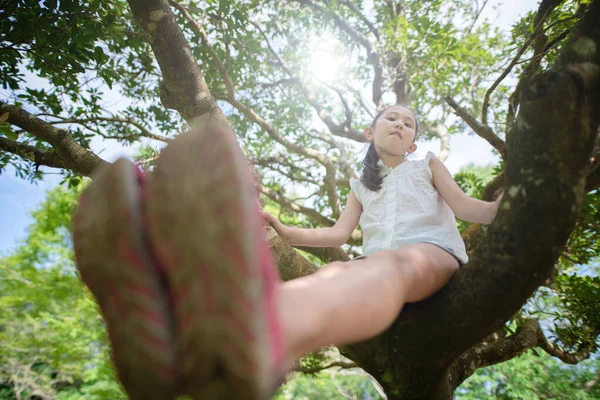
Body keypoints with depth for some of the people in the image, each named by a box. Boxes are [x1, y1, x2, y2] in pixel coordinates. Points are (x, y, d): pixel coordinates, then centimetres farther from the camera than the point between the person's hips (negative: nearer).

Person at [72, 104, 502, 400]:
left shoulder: (428, 165, 26)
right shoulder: (362, 185, 30)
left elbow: (468, 208, 16)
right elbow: (339, 233, 21)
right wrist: (282, 230, 12)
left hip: (435, 255, -1)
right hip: (377, 265, 2)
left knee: (394, 263, -40)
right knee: (335, 274, -35)